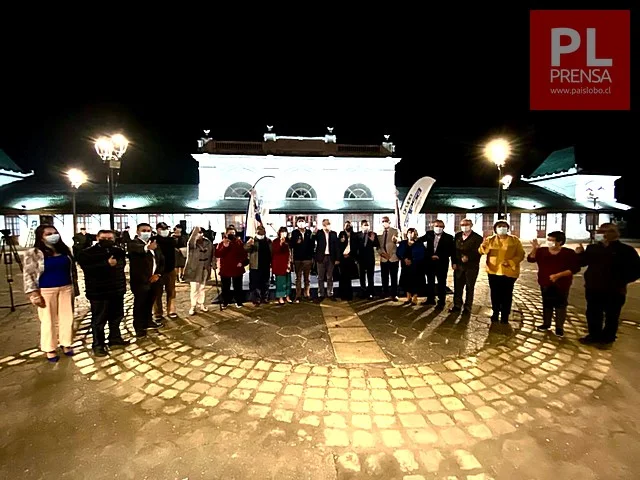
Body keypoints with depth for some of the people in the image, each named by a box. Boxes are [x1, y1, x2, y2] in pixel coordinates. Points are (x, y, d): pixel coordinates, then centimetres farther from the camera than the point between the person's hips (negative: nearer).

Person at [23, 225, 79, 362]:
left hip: (66, 289, 4)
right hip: (46, 291, -4)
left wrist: (75, 288, 10)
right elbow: (28, 274, -8)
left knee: (67, 318, 9)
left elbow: (72, 269, 12)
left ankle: (66, 344, 24)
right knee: (48, 320, 6)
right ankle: (50, 349, 19)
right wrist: (34, 294, -14)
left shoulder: (65, 250, 6)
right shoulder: (33, 253, -7)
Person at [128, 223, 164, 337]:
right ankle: (139, 328, 18)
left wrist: (158, 274, -2)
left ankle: (148, 321, 36)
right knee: (139, 305, 5)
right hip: (140, 281, -6)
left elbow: (161, 260, 12)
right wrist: (147, 247, -57)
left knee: (149, 303, 19)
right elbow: (138, 248, -35)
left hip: (153, 279, 6)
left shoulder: (154, 243, 11)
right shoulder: (133, 243, -9)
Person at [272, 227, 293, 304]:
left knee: (288, 281, 9)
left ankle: (287, 296, 18)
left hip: (287, 264, 6)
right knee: (281, 281, -4)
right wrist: (281, 243, -34)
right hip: (279, 264, -6)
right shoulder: (276, 241, -5)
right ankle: (280, 298, 3)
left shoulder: (287, 241, 14)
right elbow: (275, 251, -22)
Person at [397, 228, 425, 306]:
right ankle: (408, 297, 25)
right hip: (405, 266, 4)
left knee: (415, 282, 0)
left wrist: (412, 261, -18)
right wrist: (404, 259, -17)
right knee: (406, 282, 8)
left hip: (416, 267, -3)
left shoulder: (419, 244, -3)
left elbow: (421, 255, -12)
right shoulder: (402, 243, 7)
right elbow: (398, 253, -1)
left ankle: (414, 299, 14)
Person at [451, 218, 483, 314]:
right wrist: (454, 262, 1)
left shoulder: (477, 237, -6)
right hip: (458, 266, 4)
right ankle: (457, 305, 21)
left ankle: (467, 307, 20)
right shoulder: (457, 236, 8)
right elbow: (454, 249, 9)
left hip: (471, 266, -4)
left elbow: (478, 252, -12)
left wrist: (468, 257, -27)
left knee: (470, 287, 8)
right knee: (457, 286, 8)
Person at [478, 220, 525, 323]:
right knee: (495, 294, 12)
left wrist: (510, 262, -19)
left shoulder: (515, 240, 0)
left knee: (506, 295, 6)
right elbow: (481, 251, -8)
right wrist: (484, 246, -31)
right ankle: (495, 313, 27)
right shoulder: (490, 239, 3)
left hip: (508, 273, -1)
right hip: (494, 272, 2)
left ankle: (505, 316, 18)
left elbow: (520, 255, -3)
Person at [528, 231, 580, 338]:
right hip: (545, 284, 3)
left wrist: (558, 275, -21)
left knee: (560, 305, 5)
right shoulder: (542, 251, -1)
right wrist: (534, 249, -24)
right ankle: (546, 324, 25)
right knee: (547, 304, 13)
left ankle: (559, 327, 15)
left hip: (561, 284, -3)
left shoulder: (569, 253, -9)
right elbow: (530, 259, -8)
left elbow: (575, 268, -12)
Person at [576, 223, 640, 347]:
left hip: (614, 291, -4)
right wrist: (580, 254, -6)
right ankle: (594, 336, 29)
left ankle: (607, 339, 24)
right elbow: (583, 262, 14)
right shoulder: (593, 248, 5)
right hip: (592, 289, 4)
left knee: (611, 316, 10)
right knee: (592, 314, 13)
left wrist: (622, 281, -19)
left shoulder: (626, 250, -7)